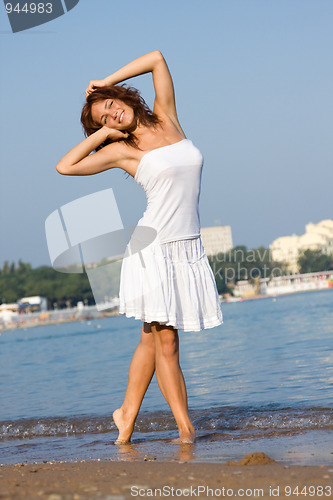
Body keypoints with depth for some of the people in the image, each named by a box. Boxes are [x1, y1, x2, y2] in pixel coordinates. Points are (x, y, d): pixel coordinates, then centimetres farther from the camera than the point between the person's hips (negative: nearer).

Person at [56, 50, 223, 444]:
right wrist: (101, 134, 4)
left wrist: (107, 84, 15)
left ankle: (127, 415, 20)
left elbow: (157, 58, 13)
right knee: (165, 341, -4)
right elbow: (65, 167, -1)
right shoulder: (120, 150, 2)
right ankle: (186, 428, -1)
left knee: (152, 339, 9)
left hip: (188, 247, 4)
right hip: (154, 246, -4)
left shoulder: (167, 119, 10)